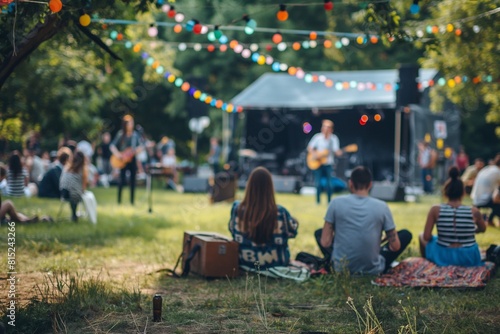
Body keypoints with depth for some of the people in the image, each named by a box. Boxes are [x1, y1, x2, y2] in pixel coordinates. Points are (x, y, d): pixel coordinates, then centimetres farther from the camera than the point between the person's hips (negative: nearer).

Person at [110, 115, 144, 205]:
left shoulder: (135, 134, 0)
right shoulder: (120, 134, -5)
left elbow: (140, 146, 5)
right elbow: (112, 146, -4)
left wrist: (136, 151, -15)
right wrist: (117, 154, -18)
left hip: (132, 159, 2)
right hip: (123, 160, -2)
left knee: (133, 179, 4)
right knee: (122, 180, -8)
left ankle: (132, 200, 12)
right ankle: (119, 200, 5)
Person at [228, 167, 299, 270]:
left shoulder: (237, 208, -17)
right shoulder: (280, 212, -21)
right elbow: (292, 232, 0)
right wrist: (294, 222, 20)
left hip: (244, 262, 2)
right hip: (274, 263, -2)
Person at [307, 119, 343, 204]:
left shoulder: (334, 139, 1)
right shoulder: (317, 137, 0)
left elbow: (336, 151, -3)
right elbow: (310, 148, 4)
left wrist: (339, 153, -26)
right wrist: (314, 155, -13)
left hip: (328, 163, 0)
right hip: (318, 163, 0)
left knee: (329, 184, -3)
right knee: (318, 183, -2)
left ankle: (329, 201, 7)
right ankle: (318, 201, 9)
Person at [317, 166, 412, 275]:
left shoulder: (336, 202, -7)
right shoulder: (382, 206, -6)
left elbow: (325, 243, -6)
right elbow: (395, 246, -3)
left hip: (341, 268, 1)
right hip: (372, 270, -1)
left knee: (319, 233, 26)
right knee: (406, 234, 17)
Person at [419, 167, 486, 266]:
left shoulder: (435, 210, -13)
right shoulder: (474, 212, -9)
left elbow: (427, 237, -11)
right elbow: (483, 229, 11)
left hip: (442, 257, -1)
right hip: (469, 258, 2)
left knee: (421, 236, 29)